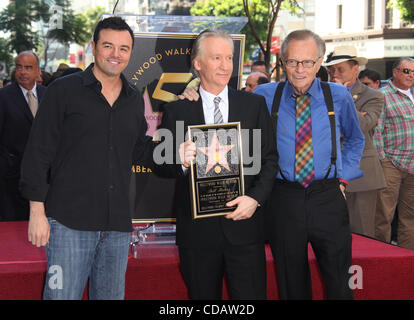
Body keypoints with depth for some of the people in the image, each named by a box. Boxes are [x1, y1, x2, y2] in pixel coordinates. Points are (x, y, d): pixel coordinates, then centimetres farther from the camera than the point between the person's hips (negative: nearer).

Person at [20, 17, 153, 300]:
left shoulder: (135, 100, 13)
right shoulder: (64, 91, -1)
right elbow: (38, 153, -3)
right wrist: (37, 211, -8)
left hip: (118, 224, 5)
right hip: (69, 222, -4)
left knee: (112, 296, 11)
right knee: (62, 295, -4)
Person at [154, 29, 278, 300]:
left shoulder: (255, 105, 7)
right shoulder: (176, 110, 4)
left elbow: (269, 158, 6)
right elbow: (160, 166, 3)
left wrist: (255, 197, -10)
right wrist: (180, 161, -20)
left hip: (244, 224, 0)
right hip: (196, 229, 0)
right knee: (203, 296, 10)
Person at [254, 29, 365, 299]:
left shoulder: (339, 96, 3)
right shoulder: (265, 95, 1)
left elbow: (355, 139, 19)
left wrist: (343, 176, 10)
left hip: (328, 198, 0)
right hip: (283, 199, 0)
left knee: (340, 283, 2)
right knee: (291, 284, 9)